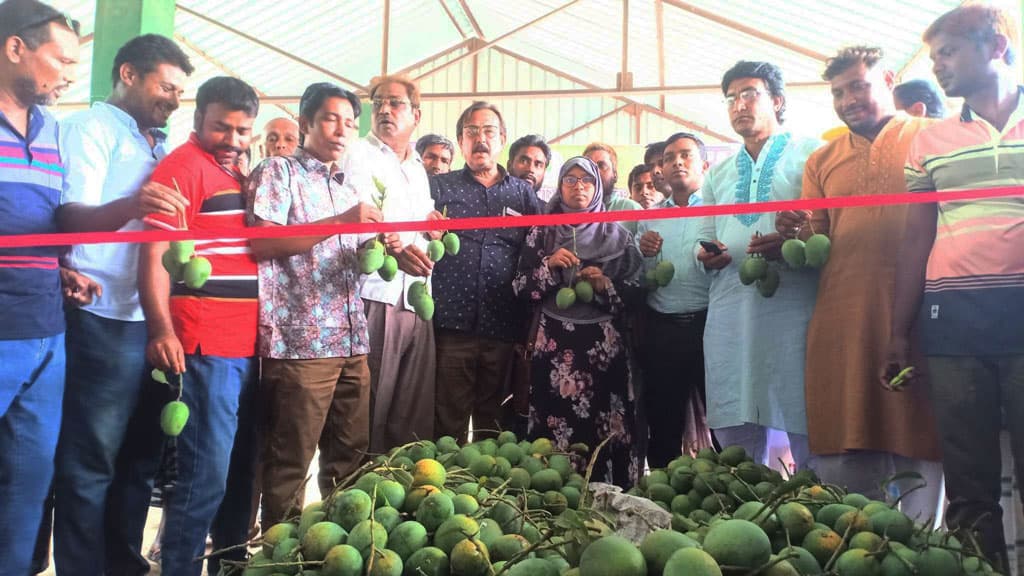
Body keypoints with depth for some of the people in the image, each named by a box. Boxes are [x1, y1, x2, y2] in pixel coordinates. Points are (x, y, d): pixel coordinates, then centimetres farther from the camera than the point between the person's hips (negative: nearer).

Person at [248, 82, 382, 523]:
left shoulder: (347, 186, 22)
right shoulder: (278, 172, 2)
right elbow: (262, 242, -12)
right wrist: (341, 222, -15)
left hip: (351, 341, 7)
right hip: (299, 339, -7)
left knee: (351, 456, 11)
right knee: (289, 461, -2)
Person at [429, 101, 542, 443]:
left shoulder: (523, 193, 13)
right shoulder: (439, 187, 10)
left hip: (503, 327, 2)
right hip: (451, 324, -1)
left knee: (493, 422, 12)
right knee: (448, 421, 2)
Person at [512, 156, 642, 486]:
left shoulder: (616, 235, 10)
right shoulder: (542, 233, 10)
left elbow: (636, 290, 9)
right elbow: (520, 289, 6)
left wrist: (606, 286, -8)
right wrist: (548, 266, -8)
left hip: (603, 344, 0)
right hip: (554, 343, 0)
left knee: (604, 431, -5)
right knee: (552, 432, -5)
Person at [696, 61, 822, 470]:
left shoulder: (811, 154, 7)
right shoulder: (718, 174, 24)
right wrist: (706, 256, 2)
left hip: (793, 309, -4)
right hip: (730, 315, 5)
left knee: (808, 434, -3)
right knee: (735, 442, 9)